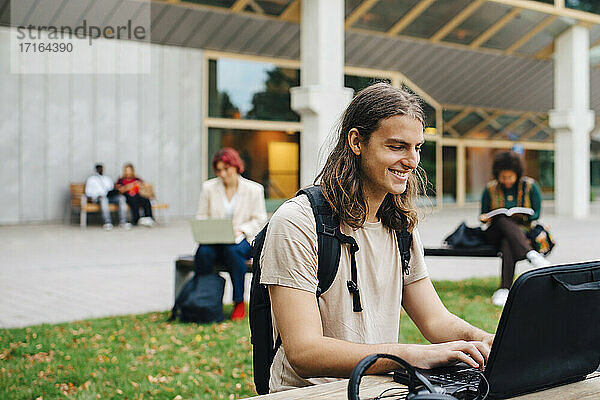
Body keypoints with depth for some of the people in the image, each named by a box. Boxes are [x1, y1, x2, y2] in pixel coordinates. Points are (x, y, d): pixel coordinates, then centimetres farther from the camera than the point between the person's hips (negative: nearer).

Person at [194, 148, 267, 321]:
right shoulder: (209, 187, 9)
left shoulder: (254, 189, 3)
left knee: (233, 251, -36)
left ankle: (239, 302, -22)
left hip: (242, 239, -2)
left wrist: (240, 230, -13)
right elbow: (201, 216, 12)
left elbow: (259, 220, 4)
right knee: (204, 252, -33)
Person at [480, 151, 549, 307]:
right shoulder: (490, 189, 7)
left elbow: (535, 215, 4)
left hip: (523, 230, -1)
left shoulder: (530, 186, 4)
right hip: (495, 233, 1)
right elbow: (484, 215, 13)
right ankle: (531, 254, -53)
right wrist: (484, 218, -11)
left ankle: (504, 289, -51)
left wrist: (521, 217, -16)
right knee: (503, 220, -37)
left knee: (508, 243, -39)